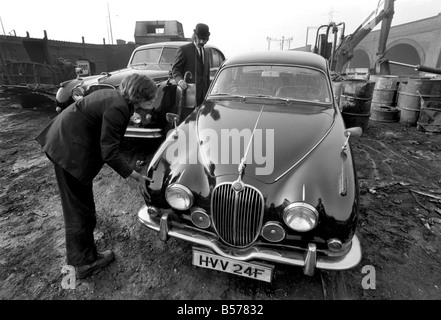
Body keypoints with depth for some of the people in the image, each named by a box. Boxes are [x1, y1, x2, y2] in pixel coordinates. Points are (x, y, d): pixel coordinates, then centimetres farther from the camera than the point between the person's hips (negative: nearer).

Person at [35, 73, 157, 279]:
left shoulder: (117, 97, 4)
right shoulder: (118, 108, -25)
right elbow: (109, 153, -25)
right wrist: (136, 177, -22)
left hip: (64, 139, 10)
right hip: (69, 148, -10)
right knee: (78, 205, 1)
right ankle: (84, 262, 17)